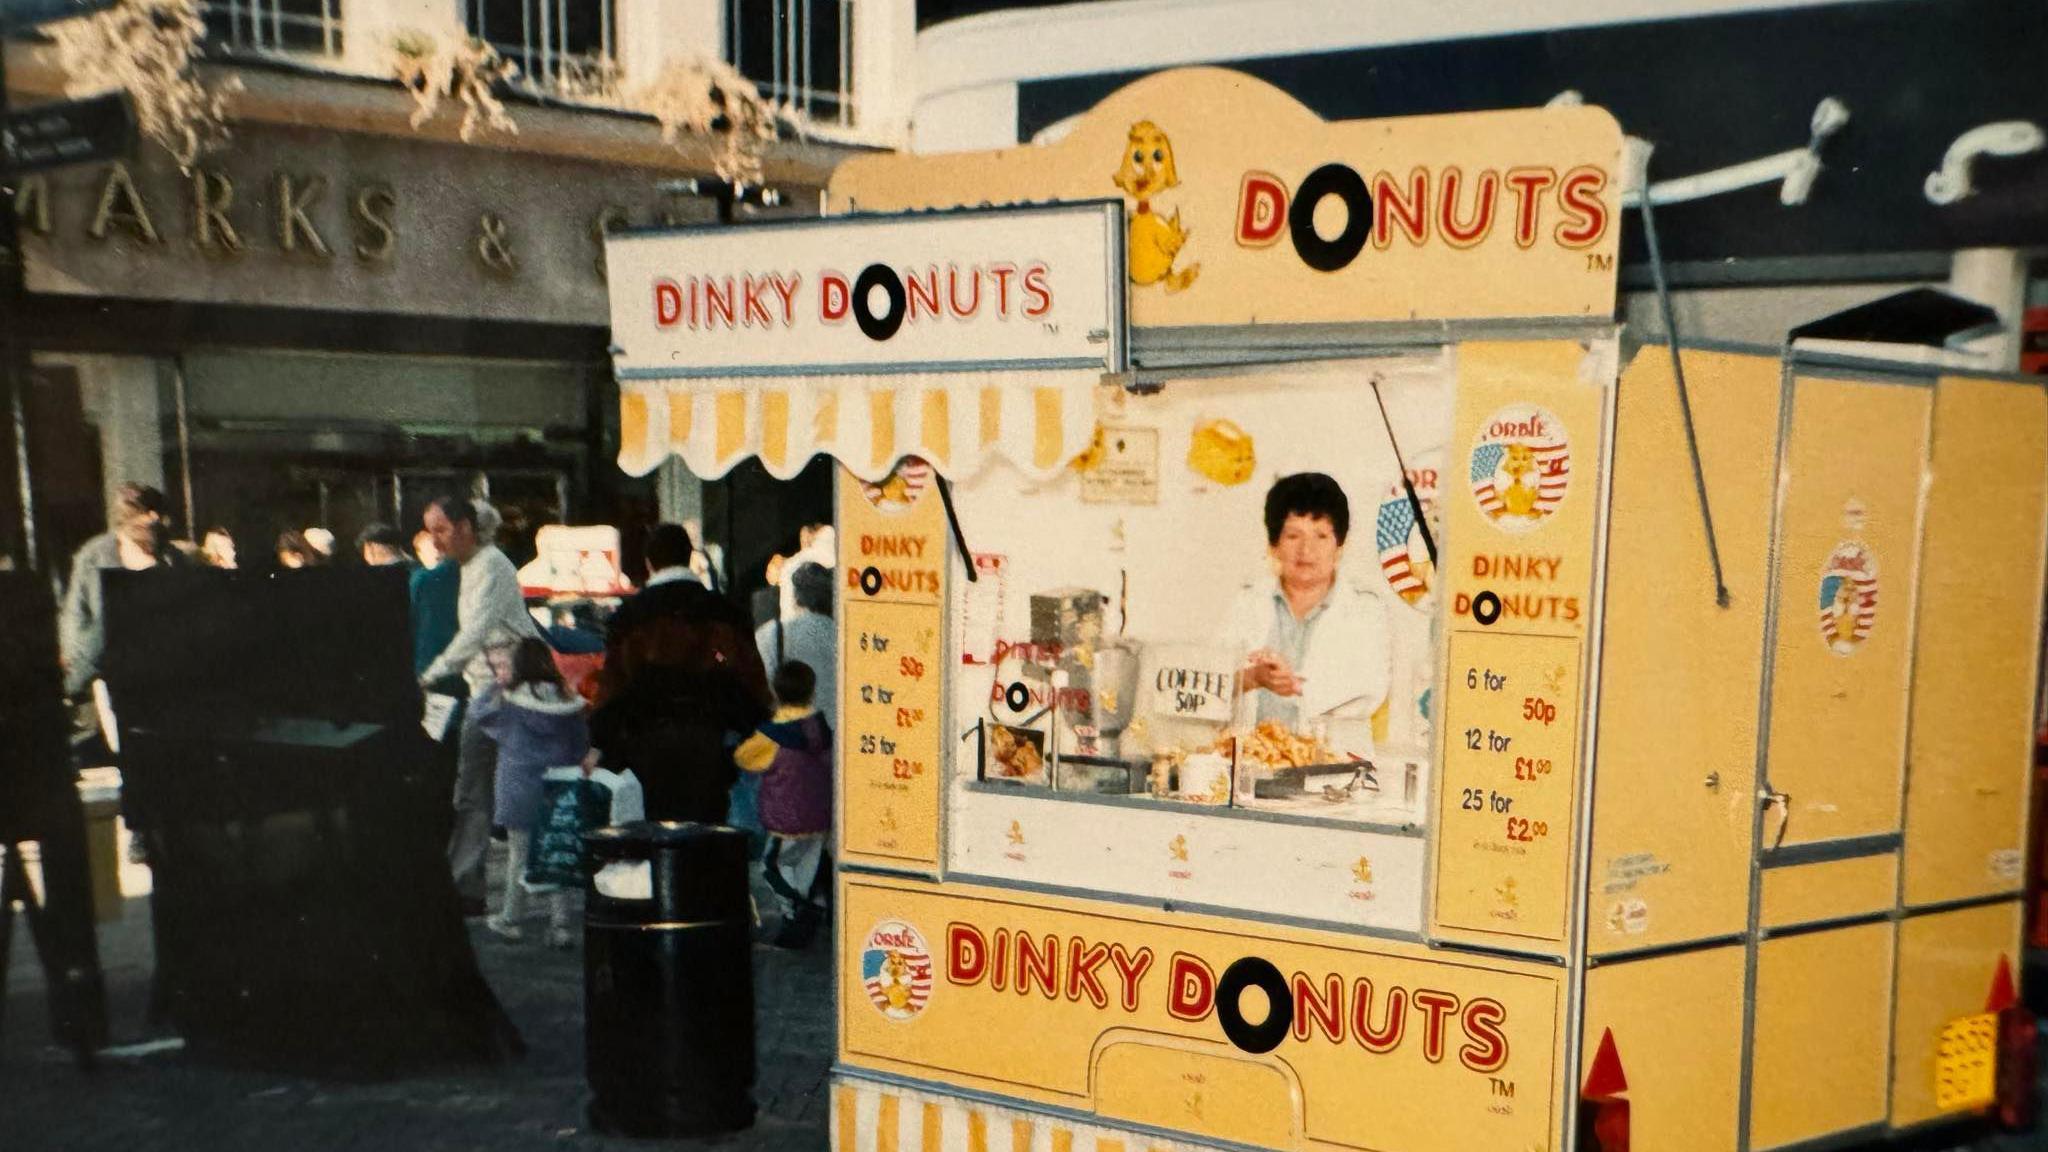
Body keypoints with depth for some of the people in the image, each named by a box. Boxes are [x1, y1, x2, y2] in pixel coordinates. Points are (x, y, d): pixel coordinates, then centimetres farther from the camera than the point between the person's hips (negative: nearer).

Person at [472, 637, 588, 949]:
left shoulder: (509, 703, -11)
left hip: (520, 793, -3)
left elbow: (478, 713, 7)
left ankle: (510, 920, 26)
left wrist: (495, 686, 13)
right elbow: (581, 747, 7)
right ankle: (560, 924, 7)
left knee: (519, 855, 11)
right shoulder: (568, 703, -1)